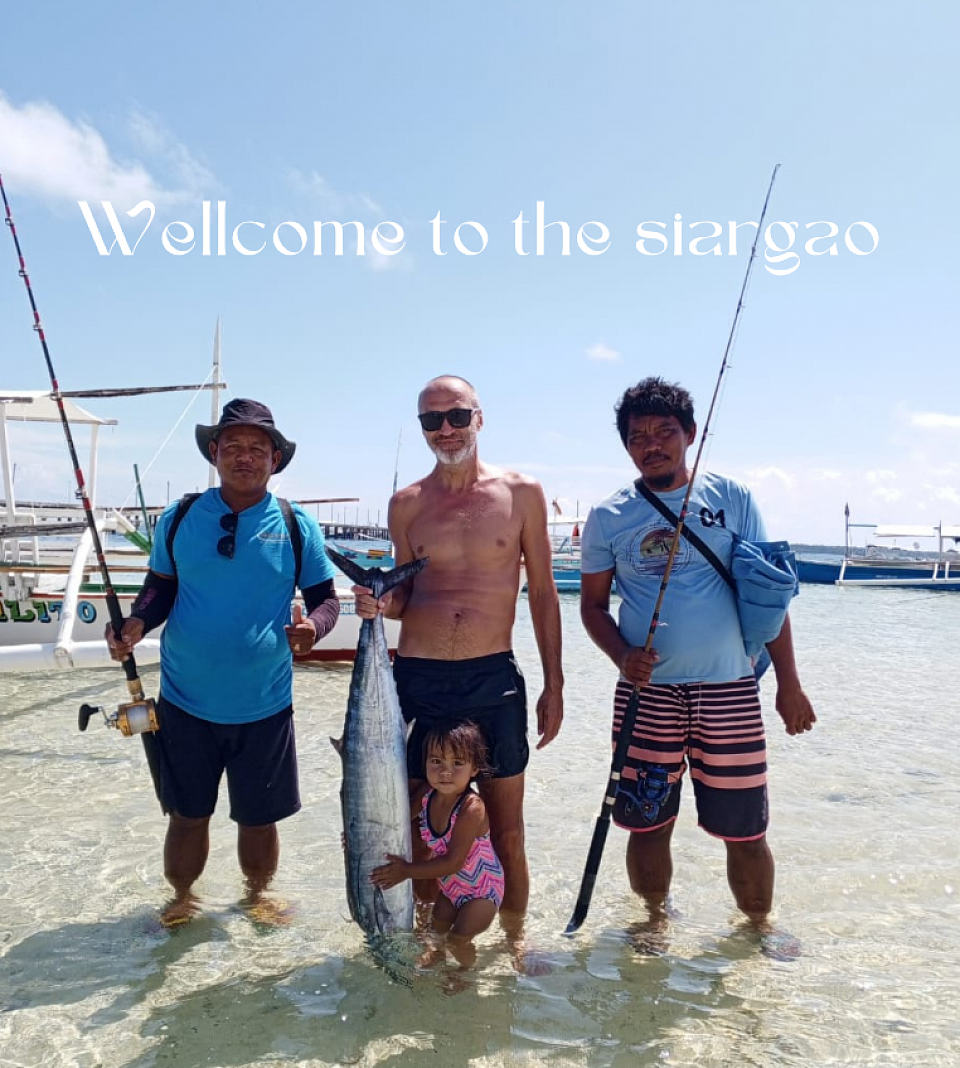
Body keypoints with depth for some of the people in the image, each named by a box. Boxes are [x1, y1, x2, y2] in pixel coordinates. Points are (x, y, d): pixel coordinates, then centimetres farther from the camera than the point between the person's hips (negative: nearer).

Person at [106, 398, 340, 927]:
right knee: (187, 816, 14)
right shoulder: (178, 519, -2)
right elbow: (160, 588, 6)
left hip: (264, 706, 0)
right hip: (185, 702, 1)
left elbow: (326, 598, 0)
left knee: (259, 818, 14)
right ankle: (182, 898, 41)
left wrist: (312, 627, -22)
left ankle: (258, 892, 41)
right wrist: (136, 623, -15)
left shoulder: (296, 525, -4)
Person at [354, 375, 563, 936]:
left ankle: (514, 941, 31)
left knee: (507, 835, 11)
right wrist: (379, 604, -9)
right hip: (418, 679, 2)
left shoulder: (522, 493, 1)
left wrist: (554, 685, 3)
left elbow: (543, 593, 5)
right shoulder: (407, 503, 6)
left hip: (495, 679, -1)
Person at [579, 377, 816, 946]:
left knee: (746, 828, 6)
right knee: (648, 824, 9)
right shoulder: (608, 516, 2)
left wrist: (789, 681, 2)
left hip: (729, 688, 0)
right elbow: (593, 604, 7)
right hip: (647, 690, 1)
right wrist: (623, 655, -12)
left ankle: (760, 926, 34)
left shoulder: (732, 498, 2)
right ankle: (656, 921, 35)